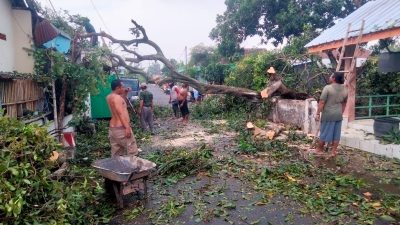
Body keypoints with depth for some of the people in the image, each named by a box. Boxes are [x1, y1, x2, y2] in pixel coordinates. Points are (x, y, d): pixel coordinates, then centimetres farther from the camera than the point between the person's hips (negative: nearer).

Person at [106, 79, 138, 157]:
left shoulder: (109, 97, 13)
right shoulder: (117, 97, -14)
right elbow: (120, 114, -22)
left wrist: (124, 93, 17)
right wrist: (127, 127, -26)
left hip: (113, 127, 10)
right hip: (121, 128, -9)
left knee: (116, 152, 12)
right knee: (132, 150, -3)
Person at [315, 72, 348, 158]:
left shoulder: (327, 88, -13)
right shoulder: (344, 90, 6)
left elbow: (321, 102, -15)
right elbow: (344, 103, 15)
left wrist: (318, 114, -11)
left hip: (328, 115, -5)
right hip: (338, 115, 5)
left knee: (325, 133, 7)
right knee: (336, 134, 9)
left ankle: (319, 149, 21)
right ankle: (333, 152, 15)